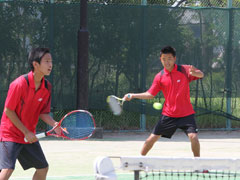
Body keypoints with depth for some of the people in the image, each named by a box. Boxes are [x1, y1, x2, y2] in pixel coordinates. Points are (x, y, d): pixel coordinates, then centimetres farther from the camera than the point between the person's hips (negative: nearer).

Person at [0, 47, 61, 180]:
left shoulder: (47, 87, -1)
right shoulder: (19, 84, -21)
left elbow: (43, 113, 7)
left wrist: (55, 124, -14)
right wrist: (26, 132, -16)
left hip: (29, 136, 7)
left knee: (43, 168, 9)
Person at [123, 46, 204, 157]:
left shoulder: (184, 70, -6)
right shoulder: (159, 77, 1)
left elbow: (201, 75, -17)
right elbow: (150, 94, 8)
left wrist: (196, 73, -41)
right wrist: (133, 96, -2)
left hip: (186, 114, -2)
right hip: (168, 114, 2)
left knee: (193, 137, -19)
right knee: (152, 138, 2)